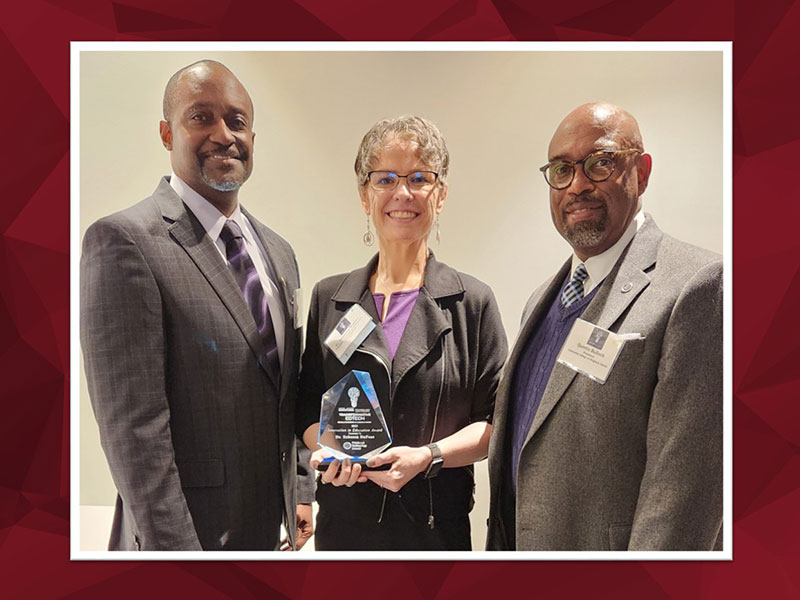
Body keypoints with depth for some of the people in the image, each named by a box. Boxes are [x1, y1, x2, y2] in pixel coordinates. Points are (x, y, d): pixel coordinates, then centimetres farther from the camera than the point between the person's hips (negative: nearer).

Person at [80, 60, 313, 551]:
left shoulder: (279, 252, 8)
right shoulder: (123, 240, -15)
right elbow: (133, 424, -18)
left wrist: (301, 491, 10)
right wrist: (172, 546, -18)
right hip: (185, 532, -6)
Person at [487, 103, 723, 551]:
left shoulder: (698, 285, -17)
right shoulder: (543, 301, 10)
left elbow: (684, 482, -22)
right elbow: (515, 457, 12)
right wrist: (499, 547, 10)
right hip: (521, 547, 7)